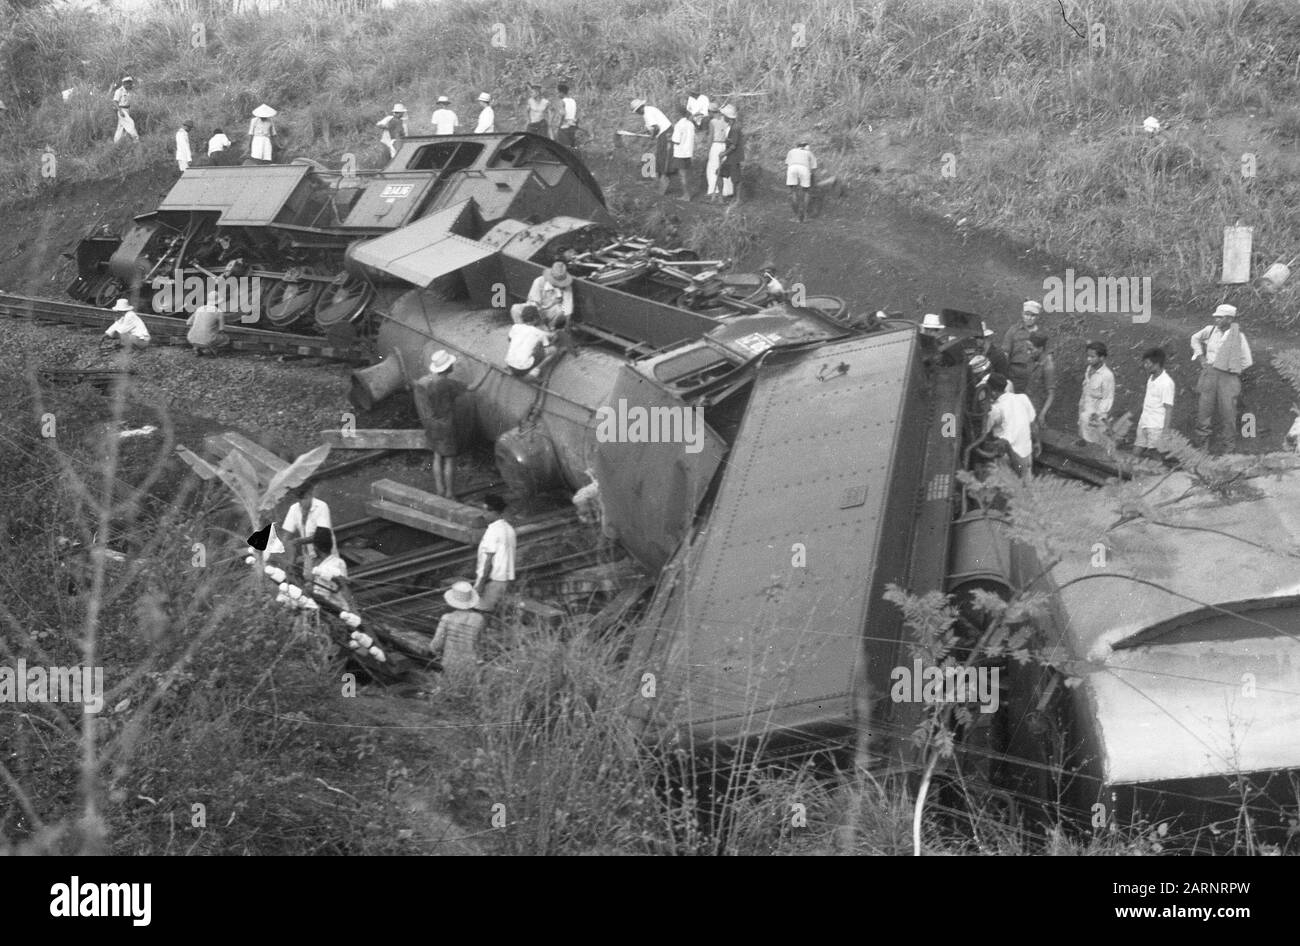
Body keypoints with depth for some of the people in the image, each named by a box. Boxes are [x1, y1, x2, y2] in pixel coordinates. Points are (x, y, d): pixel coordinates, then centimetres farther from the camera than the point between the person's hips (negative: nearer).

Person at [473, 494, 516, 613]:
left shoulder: (493, 531, -16)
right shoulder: (509, 529, 11)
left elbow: (489, 560, -18)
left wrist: (480, 583, -14)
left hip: (492, 580, -9)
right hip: (505, 578, 9)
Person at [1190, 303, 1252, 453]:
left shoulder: (1238, 336, -3)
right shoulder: (1210, 330, 6)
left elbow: (1246, 361, 3)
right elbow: (1195, 338, 26)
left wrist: (1231, 369, 4)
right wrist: (1200, 355, 16)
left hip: (1228, 377, -3)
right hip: (1209, 373, 3)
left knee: (1227, 411, -2)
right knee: (1204, 408, 2)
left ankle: (1228, 446, 6)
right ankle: (1201, 444, 9)